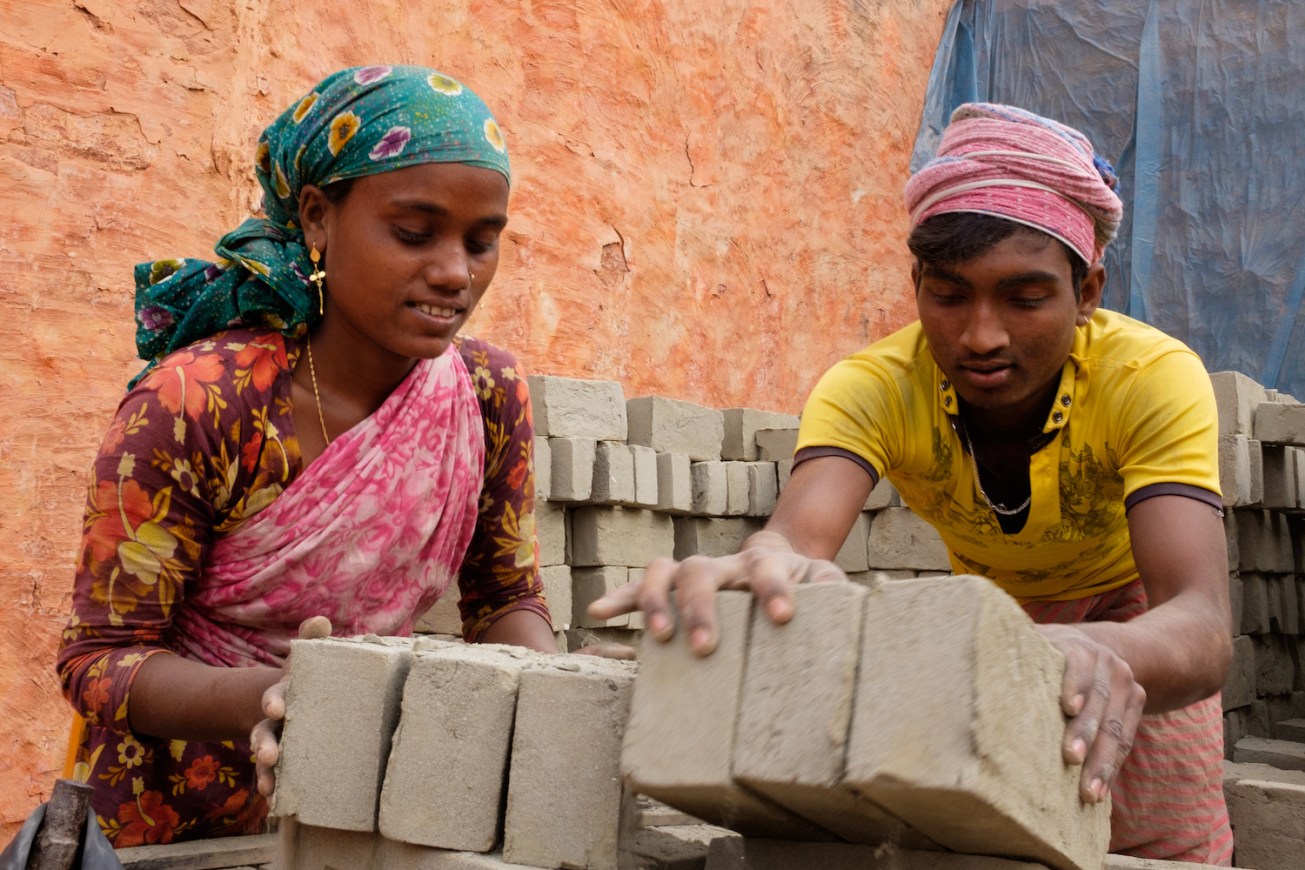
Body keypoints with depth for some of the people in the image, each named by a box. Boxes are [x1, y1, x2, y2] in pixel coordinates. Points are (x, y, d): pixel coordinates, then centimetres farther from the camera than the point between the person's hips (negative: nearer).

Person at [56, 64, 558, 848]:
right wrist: (259, 697, -37)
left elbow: (506, 598, 0)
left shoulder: (490, 394, -10)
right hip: (182, 821, 0)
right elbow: (100, 654, -18)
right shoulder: (190, 406, -24)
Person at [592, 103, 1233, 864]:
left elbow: (1203, 624, -48)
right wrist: (761, 571, -76)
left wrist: (1107, 656, -72)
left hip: (1135, 611, -1)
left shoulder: (1152, 378, -35)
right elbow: (797, 535, -51)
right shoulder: (873, 387, -32)